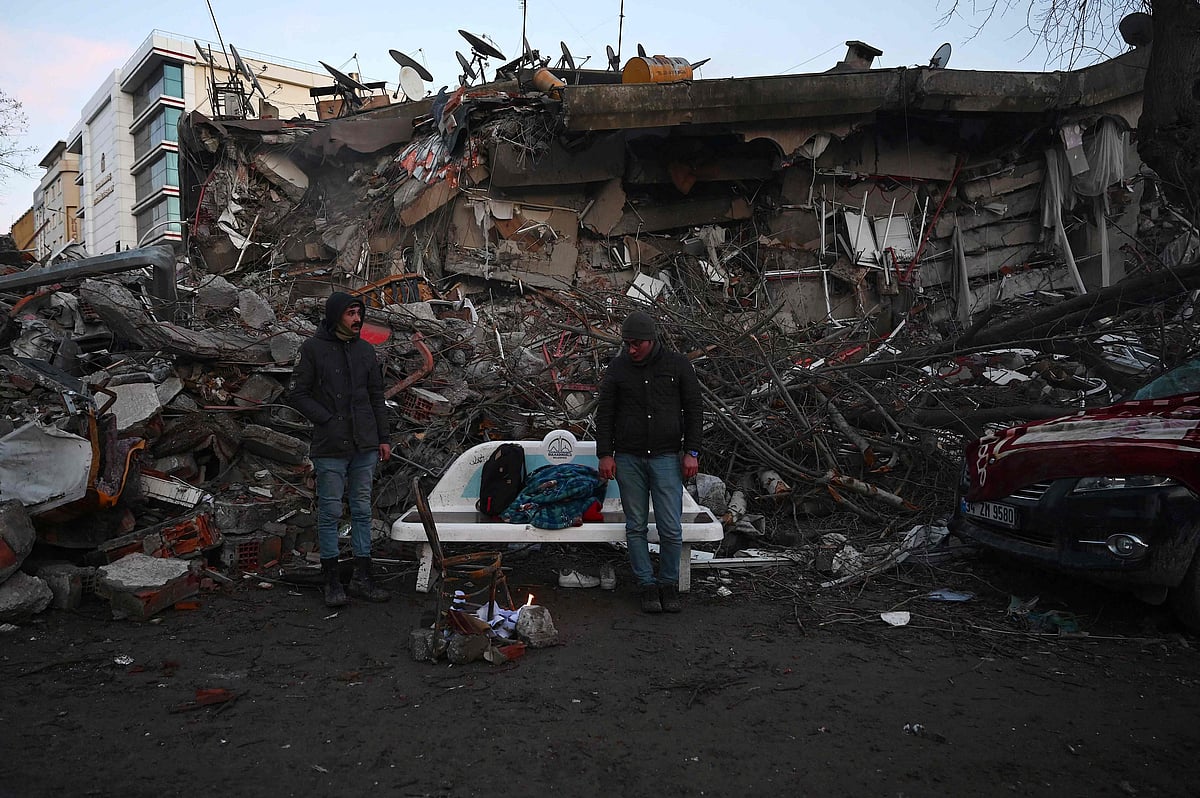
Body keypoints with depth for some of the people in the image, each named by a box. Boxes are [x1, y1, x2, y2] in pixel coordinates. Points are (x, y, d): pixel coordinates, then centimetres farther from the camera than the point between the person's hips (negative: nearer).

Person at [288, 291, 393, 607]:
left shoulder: (366, 350, 12)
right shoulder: (313, 348, -2)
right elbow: (298, 394, -4)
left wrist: (383, 437, 11)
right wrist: (327, 420, -12)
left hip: (365, 446, 5)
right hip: (330, 448, -5)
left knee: (362, 511, 8)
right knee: (330, 512, 1)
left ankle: (362, 578, 16)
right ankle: (332, 581, 11)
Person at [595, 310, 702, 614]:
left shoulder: (678, 365, 2)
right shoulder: (617, 368, 5)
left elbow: (694, 410, 5)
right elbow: (604, 413, 8)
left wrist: (691, 452, -2)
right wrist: (605, 454, 1)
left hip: (666, 457, -1)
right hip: (628, 459, 1)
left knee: (671, 528, -3)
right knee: (636, 527, 5)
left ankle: (669, 585, 16)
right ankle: (647, 586, 16)